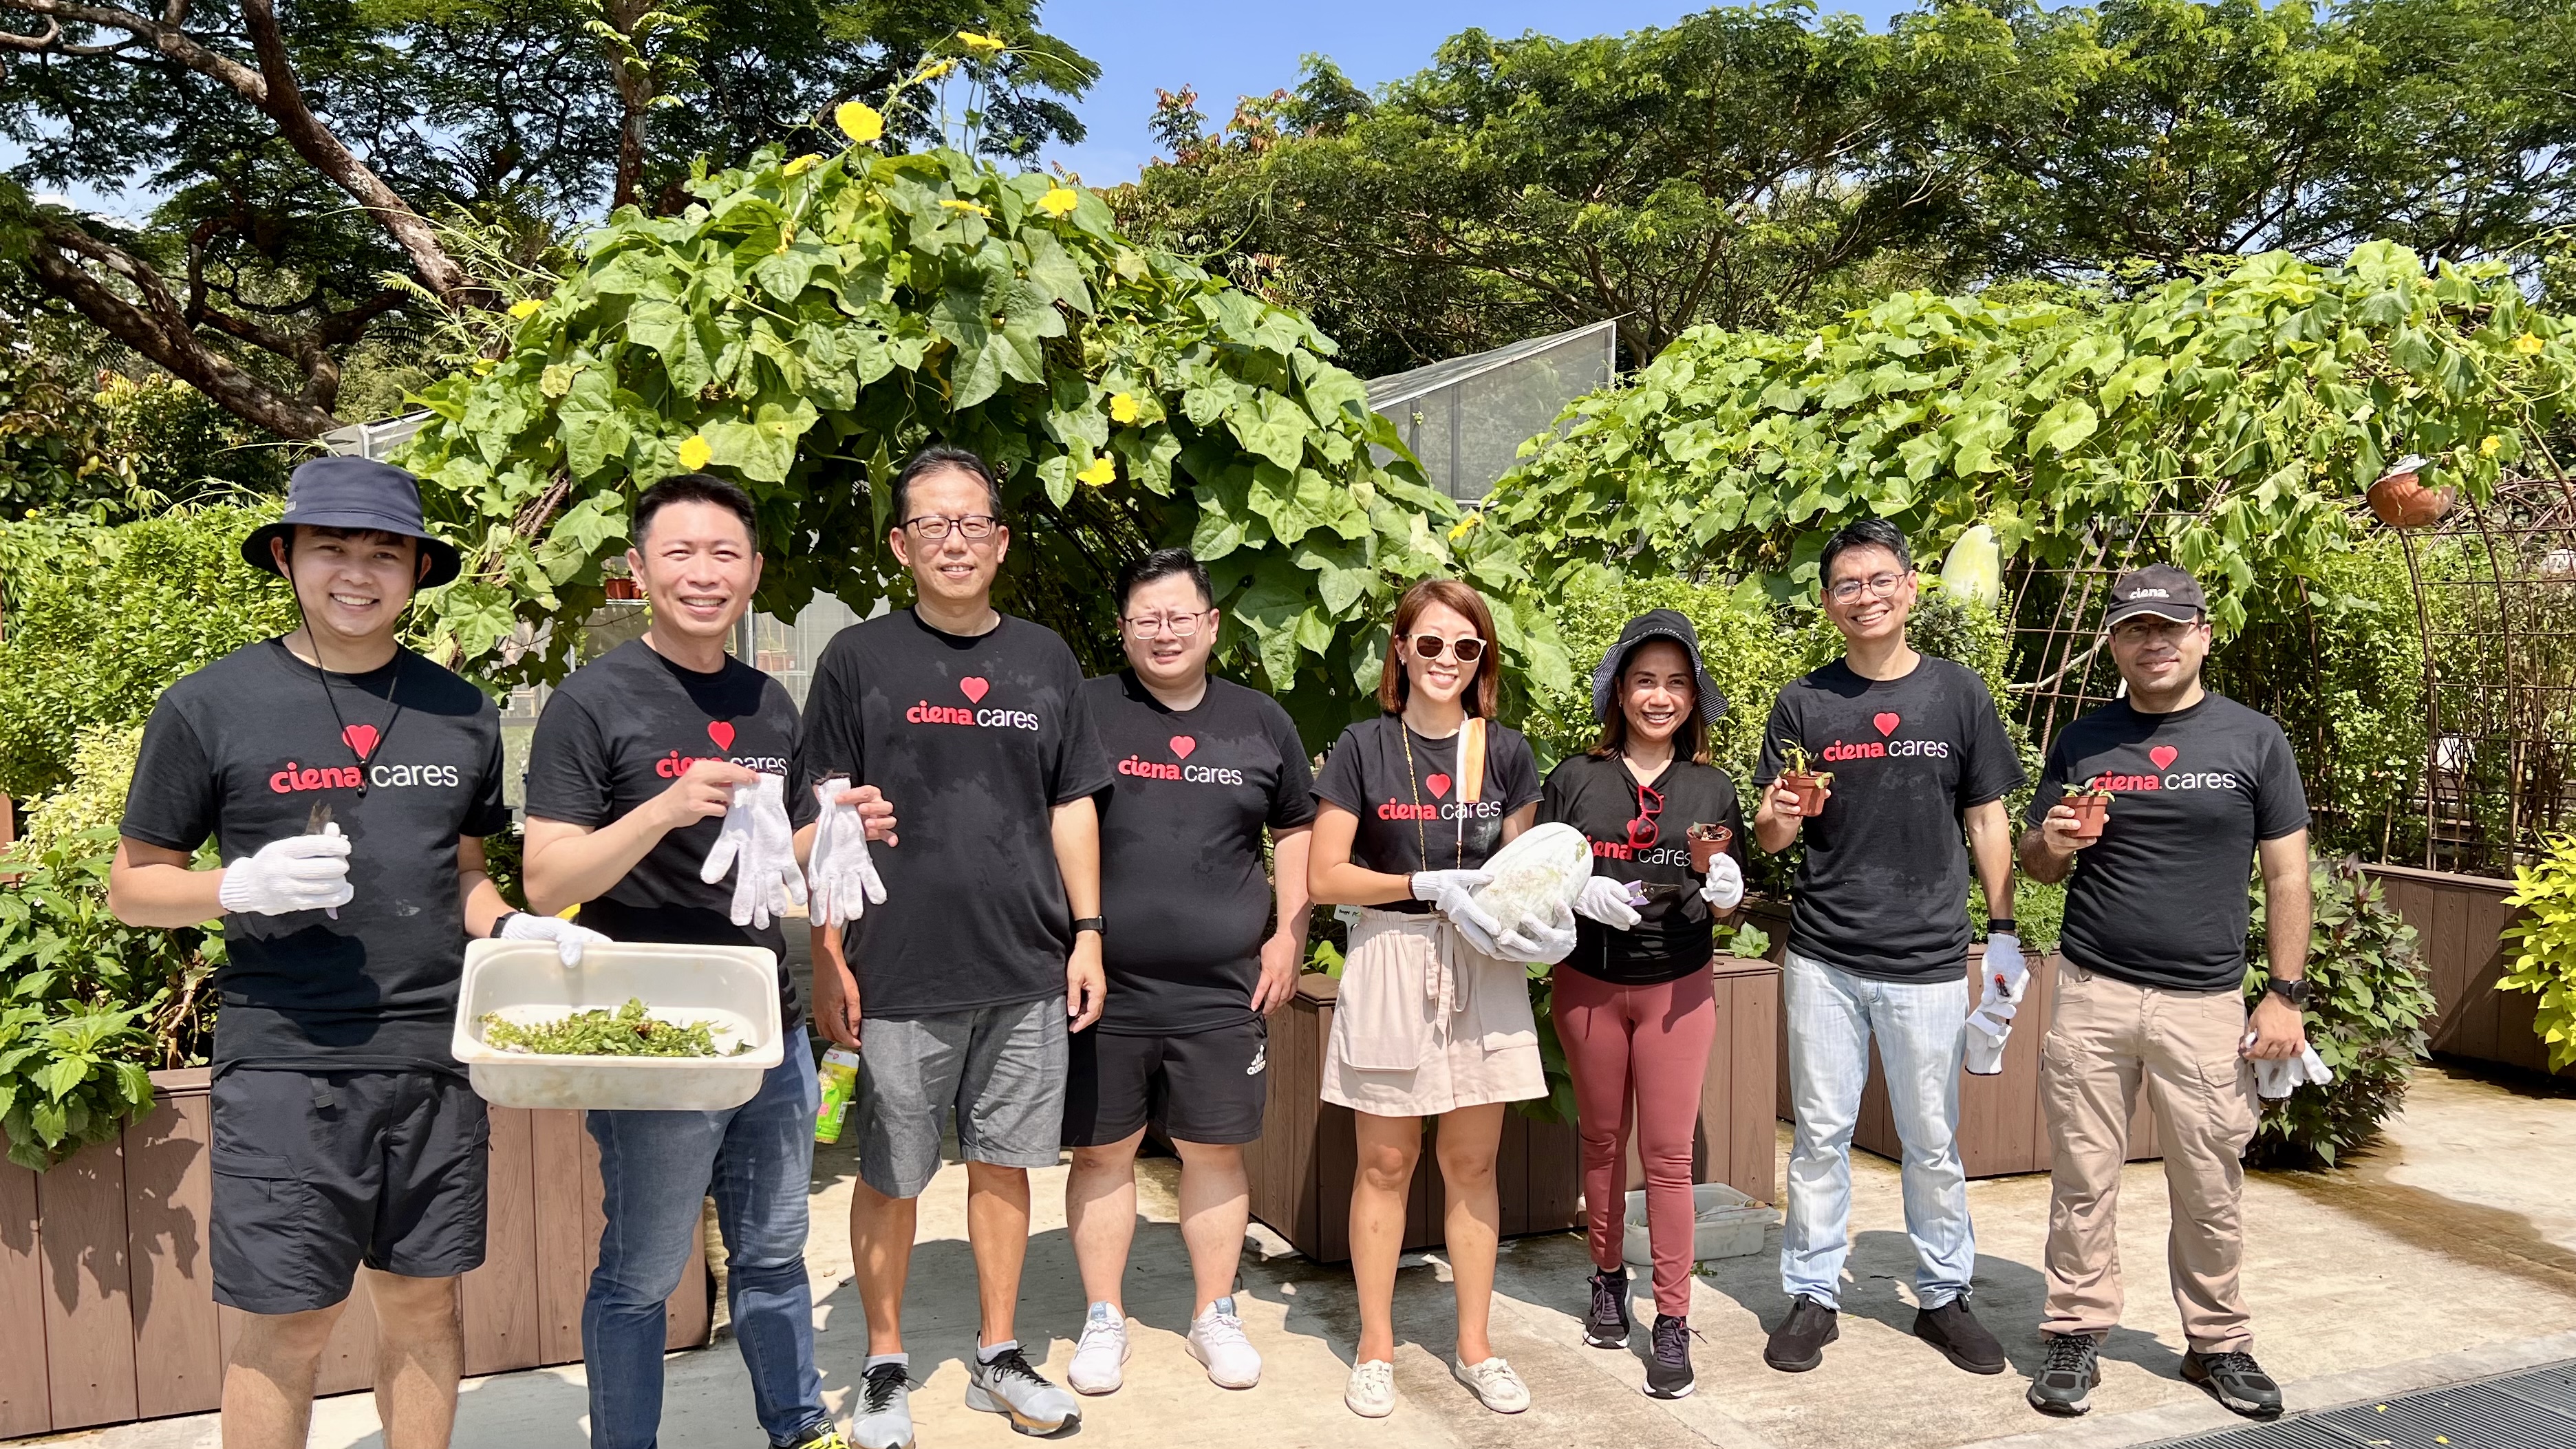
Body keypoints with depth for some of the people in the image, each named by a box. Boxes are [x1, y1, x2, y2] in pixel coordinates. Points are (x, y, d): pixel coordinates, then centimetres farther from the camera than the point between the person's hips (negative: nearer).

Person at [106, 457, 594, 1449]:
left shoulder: (460, 715, 9)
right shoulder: (210, 708, -2)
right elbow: (131, 889, 3)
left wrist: (514, 928, -2)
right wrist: (246, 885, -16)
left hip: (436, 1057, 4)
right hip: (285, 1061, -3)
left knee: (422, 1300, 13)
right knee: (287, 1323, 4)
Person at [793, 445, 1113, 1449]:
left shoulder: (1045, 661, 9)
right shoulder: (859, 659, -1)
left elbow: (1073, 804, 12)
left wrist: (1087, 932, 6)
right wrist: (828, 961, -7)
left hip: (1028, 971, 3)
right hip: (900, 975, -3)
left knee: (1005, 1160, 12)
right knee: (892, 1176, 8)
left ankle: (998, 1357, 28)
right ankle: (885, 1368, 26)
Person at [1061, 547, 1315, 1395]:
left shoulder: (1261, 721, 7)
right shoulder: (1085, 712, -1)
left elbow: (1297, 831, 16)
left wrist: (1289, 938, 7)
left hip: (1223, 988, 2)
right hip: (1103, 984, -1)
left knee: (1215, 1151, 10)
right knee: (1102, 1153, 8)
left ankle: (1215, 1316, 27)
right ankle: (1103, 1320, 25)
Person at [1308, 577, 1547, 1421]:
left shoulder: (1506, 752, 6)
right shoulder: (1363, 748, -2)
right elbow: (1324, 877, -6)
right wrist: (1431, 886, -16)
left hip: (1484, 970, 2)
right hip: (1391, 964, -2)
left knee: (1472, 1163, 8)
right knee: (1386, 1163, 5)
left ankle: (1474, 1346, 22)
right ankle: (1375, 1346, 19)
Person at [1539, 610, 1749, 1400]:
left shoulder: (1713, 788, 2)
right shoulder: (1575, 777, -1)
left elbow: (1728, 907, 6)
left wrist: (1724, 891, -17)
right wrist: (1580, 893, -18)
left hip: (1677, 990, 0)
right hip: (1587, 985, 1)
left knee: (1669, 1154, -1)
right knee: (1602, 1140, 13)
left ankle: (1673, 1322, 8)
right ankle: (1609, 1278, 33)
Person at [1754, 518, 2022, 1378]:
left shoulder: (1958, 694, 2)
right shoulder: (1804, 704, 2)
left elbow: (1988, 822, 7)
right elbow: (1772, 839, 4)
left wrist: (2003, 932, 3)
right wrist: (1776, 818, -19)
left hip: (1929, 960, 0)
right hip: (1824, 959, 0)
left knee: (1933, 1143, 11)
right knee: (1820, 1136, 8)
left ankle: (1943, 1297, 28)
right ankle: (1813, 1297, 22)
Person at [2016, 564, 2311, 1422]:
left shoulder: (2254, 740, 3)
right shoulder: (2081, 742, 7)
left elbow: (2286, 875, 4)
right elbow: (2037, 866, 14)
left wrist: (2287, 994, -2)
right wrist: (2052, 844, -10)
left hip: (2205, 1003, -1)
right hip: (2092, 995, 1)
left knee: (2211, 1186, 5)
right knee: (2084, 1177, 4)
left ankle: (2218, 1343, 23)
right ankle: (2076, 1333, 16)